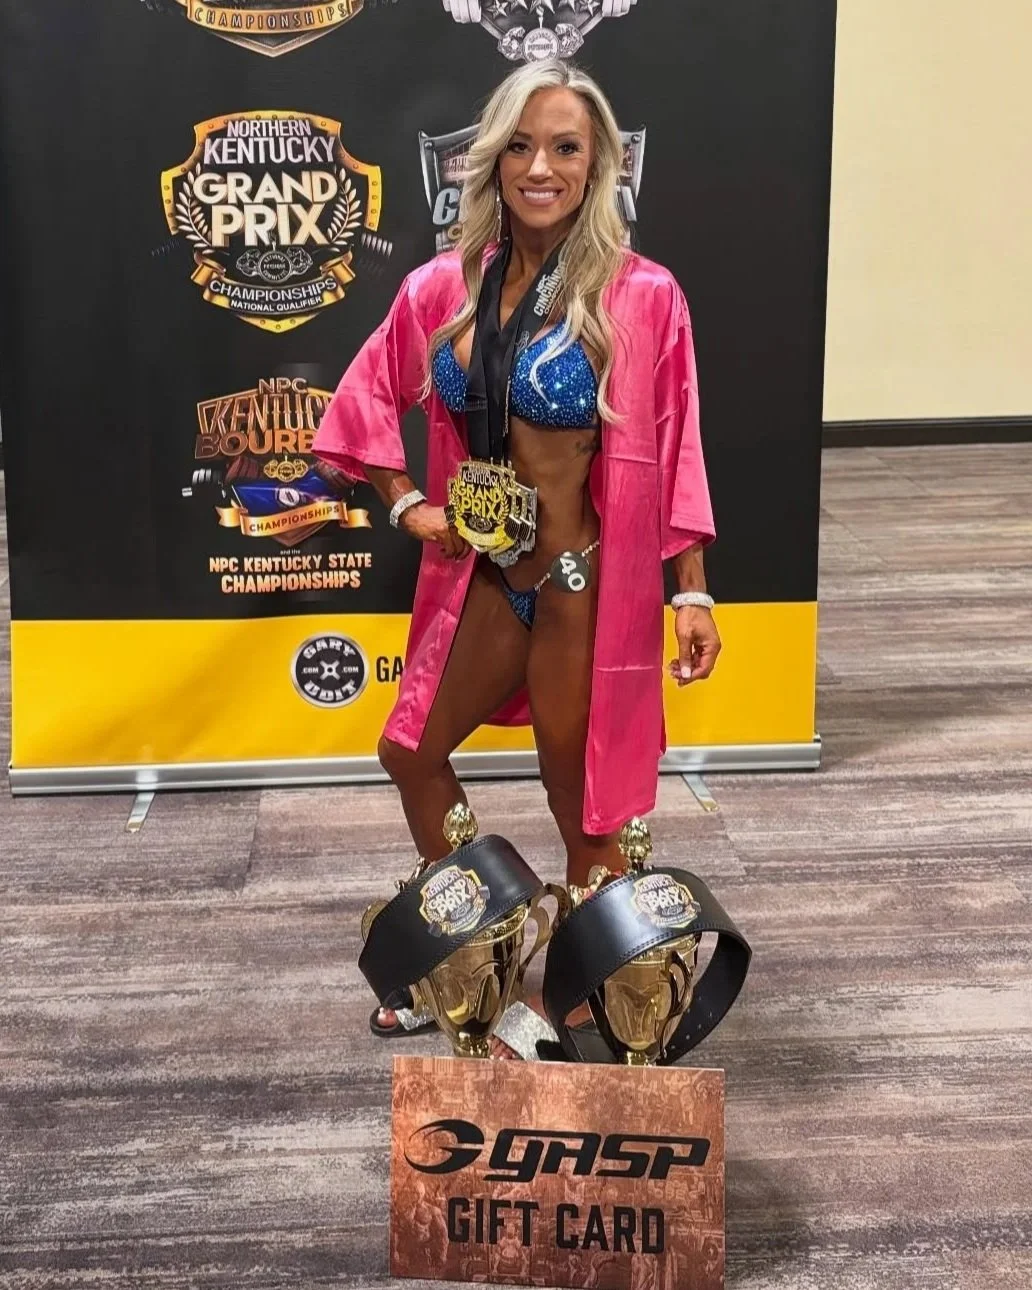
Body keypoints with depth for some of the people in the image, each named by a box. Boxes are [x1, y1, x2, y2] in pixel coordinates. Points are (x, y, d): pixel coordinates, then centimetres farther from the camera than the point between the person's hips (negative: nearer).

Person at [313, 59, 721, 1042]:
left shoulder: (641, 296, -13)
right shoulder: (444, 287, -1)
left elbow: (670, 455, -10)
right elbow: (370, 397, 14)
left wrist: (692, 593, -10)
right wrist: (406, 504, 4)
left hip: (584, 582, -6)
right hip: (481, 574, 6)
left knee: (581, 798, 7)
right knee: (411, 752, 17)